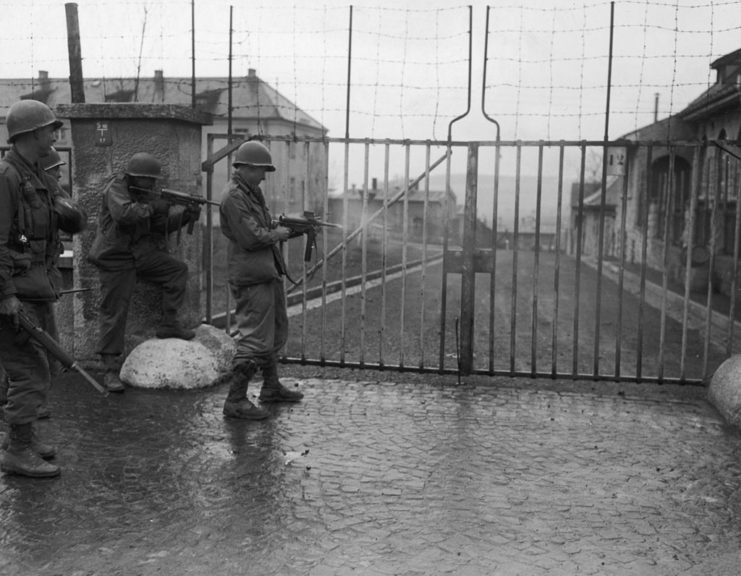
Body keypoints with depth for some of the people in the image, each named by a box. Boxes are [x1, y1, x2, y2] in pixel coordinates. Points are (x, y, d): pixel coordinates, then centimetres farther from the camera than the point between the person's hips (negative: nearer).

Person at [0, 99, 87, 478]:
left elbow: (76, 223, 12)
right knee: (31, 372, -8)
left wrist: (67, 210, -11)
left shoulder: (40, 178, 13)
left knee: (37, 367, 15)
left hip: (39, 290, 9)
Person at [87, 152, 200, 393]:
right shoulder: (116, 189, -12)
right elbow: (123, 214, -33)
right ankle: (111, 370, 3)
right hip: (115, 259, -7)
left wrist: (185, 215, -5)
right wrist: (151, 207, -24)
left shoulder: (146, 193, 9)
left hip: (142, 254, 7)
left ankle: (169, 324, 3)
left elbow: (162, 225, 10)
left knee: (178, 269, -8)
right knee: (114, 314, -4)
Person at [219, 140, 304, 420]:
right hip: (252, 278, -11)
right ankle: (235, 401, -2)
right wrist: (278, 234, -8)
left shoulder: (252, 193, 16)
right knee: (255, 340, -9)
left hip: (269, 274, 11)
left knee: (276, 333, 20)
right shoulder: (233, 197, -16)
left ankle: (271, 387, 35)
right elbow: (252, 237, -23)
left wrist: (297, 227, 6)